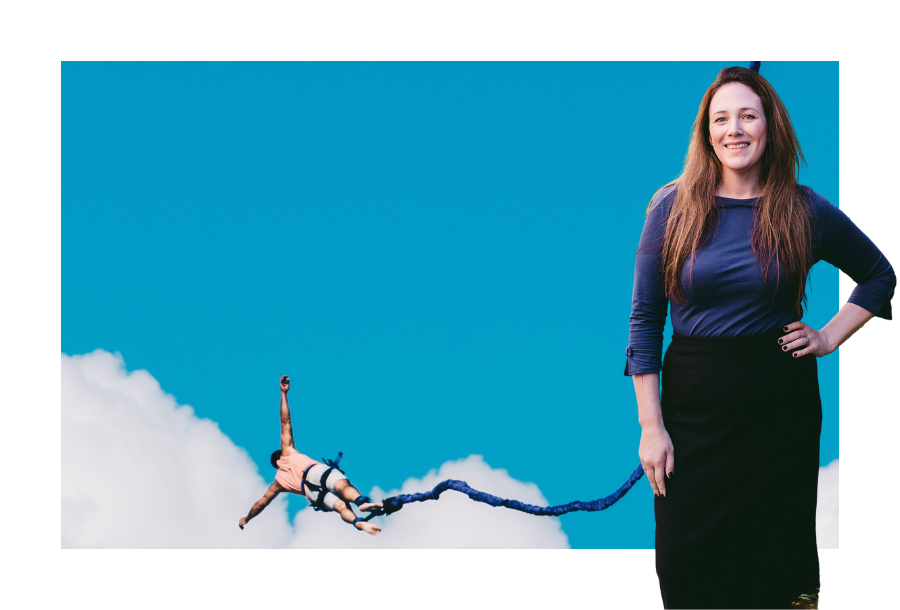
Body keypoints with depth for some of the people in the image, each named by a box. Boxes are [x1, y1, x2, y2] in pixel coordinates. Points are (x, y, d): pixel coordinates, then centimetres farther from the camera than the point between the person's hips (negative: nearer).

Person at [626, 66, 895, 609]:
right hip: (693, 406, 0)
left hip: (782, 406, 0)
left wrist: (829, 338, 4)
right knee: (685, 565, 3)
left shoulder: (805, 211, 1)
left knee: (778, 561, 7)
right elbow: (645, 320, -1)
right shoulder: (674, 207, -2)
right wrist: (651, 426, -6)